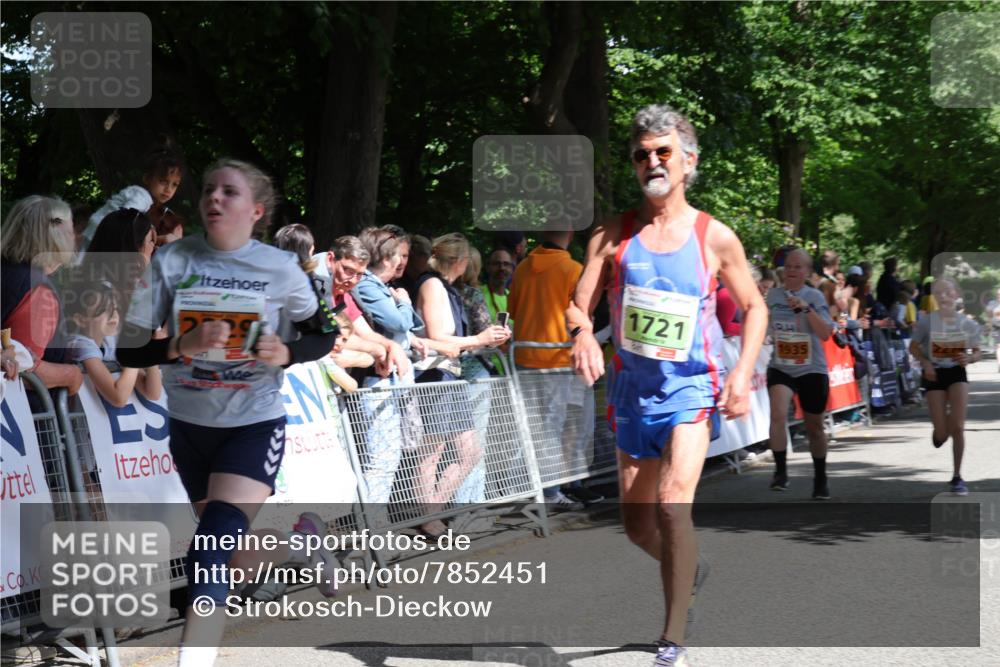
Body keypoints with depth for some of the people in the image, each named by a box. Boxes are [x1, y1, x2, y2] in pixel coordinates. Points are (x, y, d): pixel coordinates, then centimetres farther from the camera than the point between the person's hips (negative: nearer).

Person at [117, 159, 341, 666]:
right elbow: (128, 350, -8)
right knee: (233, 558, 16)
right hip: (190, 424, 3)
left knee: (211, 559, -23)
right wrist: (184, 345, -27)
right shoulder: (170, 261, -7)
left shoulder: (280, 268, -8)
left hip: (255, 423, -3)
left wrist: (286, 353, -14)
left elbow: (324, 335, 7)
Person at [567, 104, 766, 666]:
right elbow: (579, 306, -2)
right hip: (633, 386, 4)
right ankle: (689, 567, 45)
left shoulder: (715, 238, -3)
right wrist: (583, 332, -26)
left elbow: (754, 308, 6)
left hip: (691, 386, -3)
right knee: (637, 523, 11)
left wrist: (744, 373, -8)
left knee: (672, 506, -22)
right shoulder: (613, 235, 1)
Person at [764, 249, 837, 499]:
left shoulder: (815, 297, -6)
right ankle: (780, 471, -18)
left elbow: (826, 333, -18)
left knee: (814, 427, 12)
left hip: (812, 370, -1)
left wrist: (806, 309, -27)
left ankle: (820, 479, 30)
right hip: (780, 368, 1)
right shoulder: (773, 296, 3)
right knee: (778, 414, -26)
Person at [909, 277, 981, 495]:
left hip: (957, 373, 1)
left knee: (958, 427, -10)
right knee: (942, 434, -2)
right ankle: (940, 432, 39)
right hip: (935, 374, 0)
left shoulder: (967, 324, -4)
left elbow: (978, 352, 6)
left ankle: (957, 477, 2)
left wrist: (970, 358, -16)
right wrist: (925, 363, -13)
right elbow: (913, 347, 4)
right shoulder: (927, 322, -8)